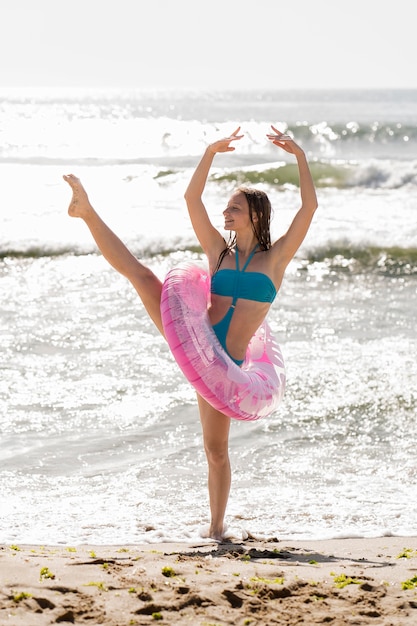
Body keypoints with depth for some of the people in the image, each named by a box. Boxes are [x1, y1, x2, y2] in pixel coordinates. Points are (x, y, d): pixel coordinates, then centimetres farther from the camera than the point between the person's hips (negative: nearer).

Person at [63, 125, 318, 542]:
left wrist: (299, 155, -5)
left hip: (223, 362, -2)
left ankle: (216, 525, 14)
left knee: (216, 448, 2)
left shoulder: (276, 257, 6)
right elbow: (191, 198, 8)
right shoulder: (218, 252, 12)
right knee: (140, 274, -16)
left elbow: (309, 206, -3)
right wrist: (211, 152, 4)